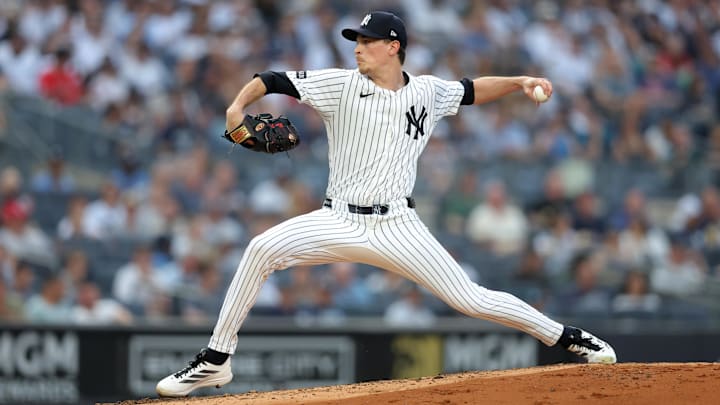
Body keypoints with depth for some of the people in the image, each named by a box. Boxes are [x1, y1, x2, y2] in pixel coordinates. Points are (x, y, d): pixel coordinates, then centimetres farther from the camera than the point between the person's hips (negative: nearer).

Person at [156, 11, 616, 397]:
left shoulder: (426, 92, 5)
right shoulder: (341, 85, -2)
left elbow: (471, 90, 22)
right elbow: (275, 80, -7)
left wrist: (520, 82, 8)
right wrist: (239, 105, -26)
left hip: (398, 228, 0)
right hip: (339, 221, 0)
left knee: (470, 298, -7)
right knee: (262, 249, -22)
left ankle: (569, 337, 11)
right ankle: (215, 361, -12)